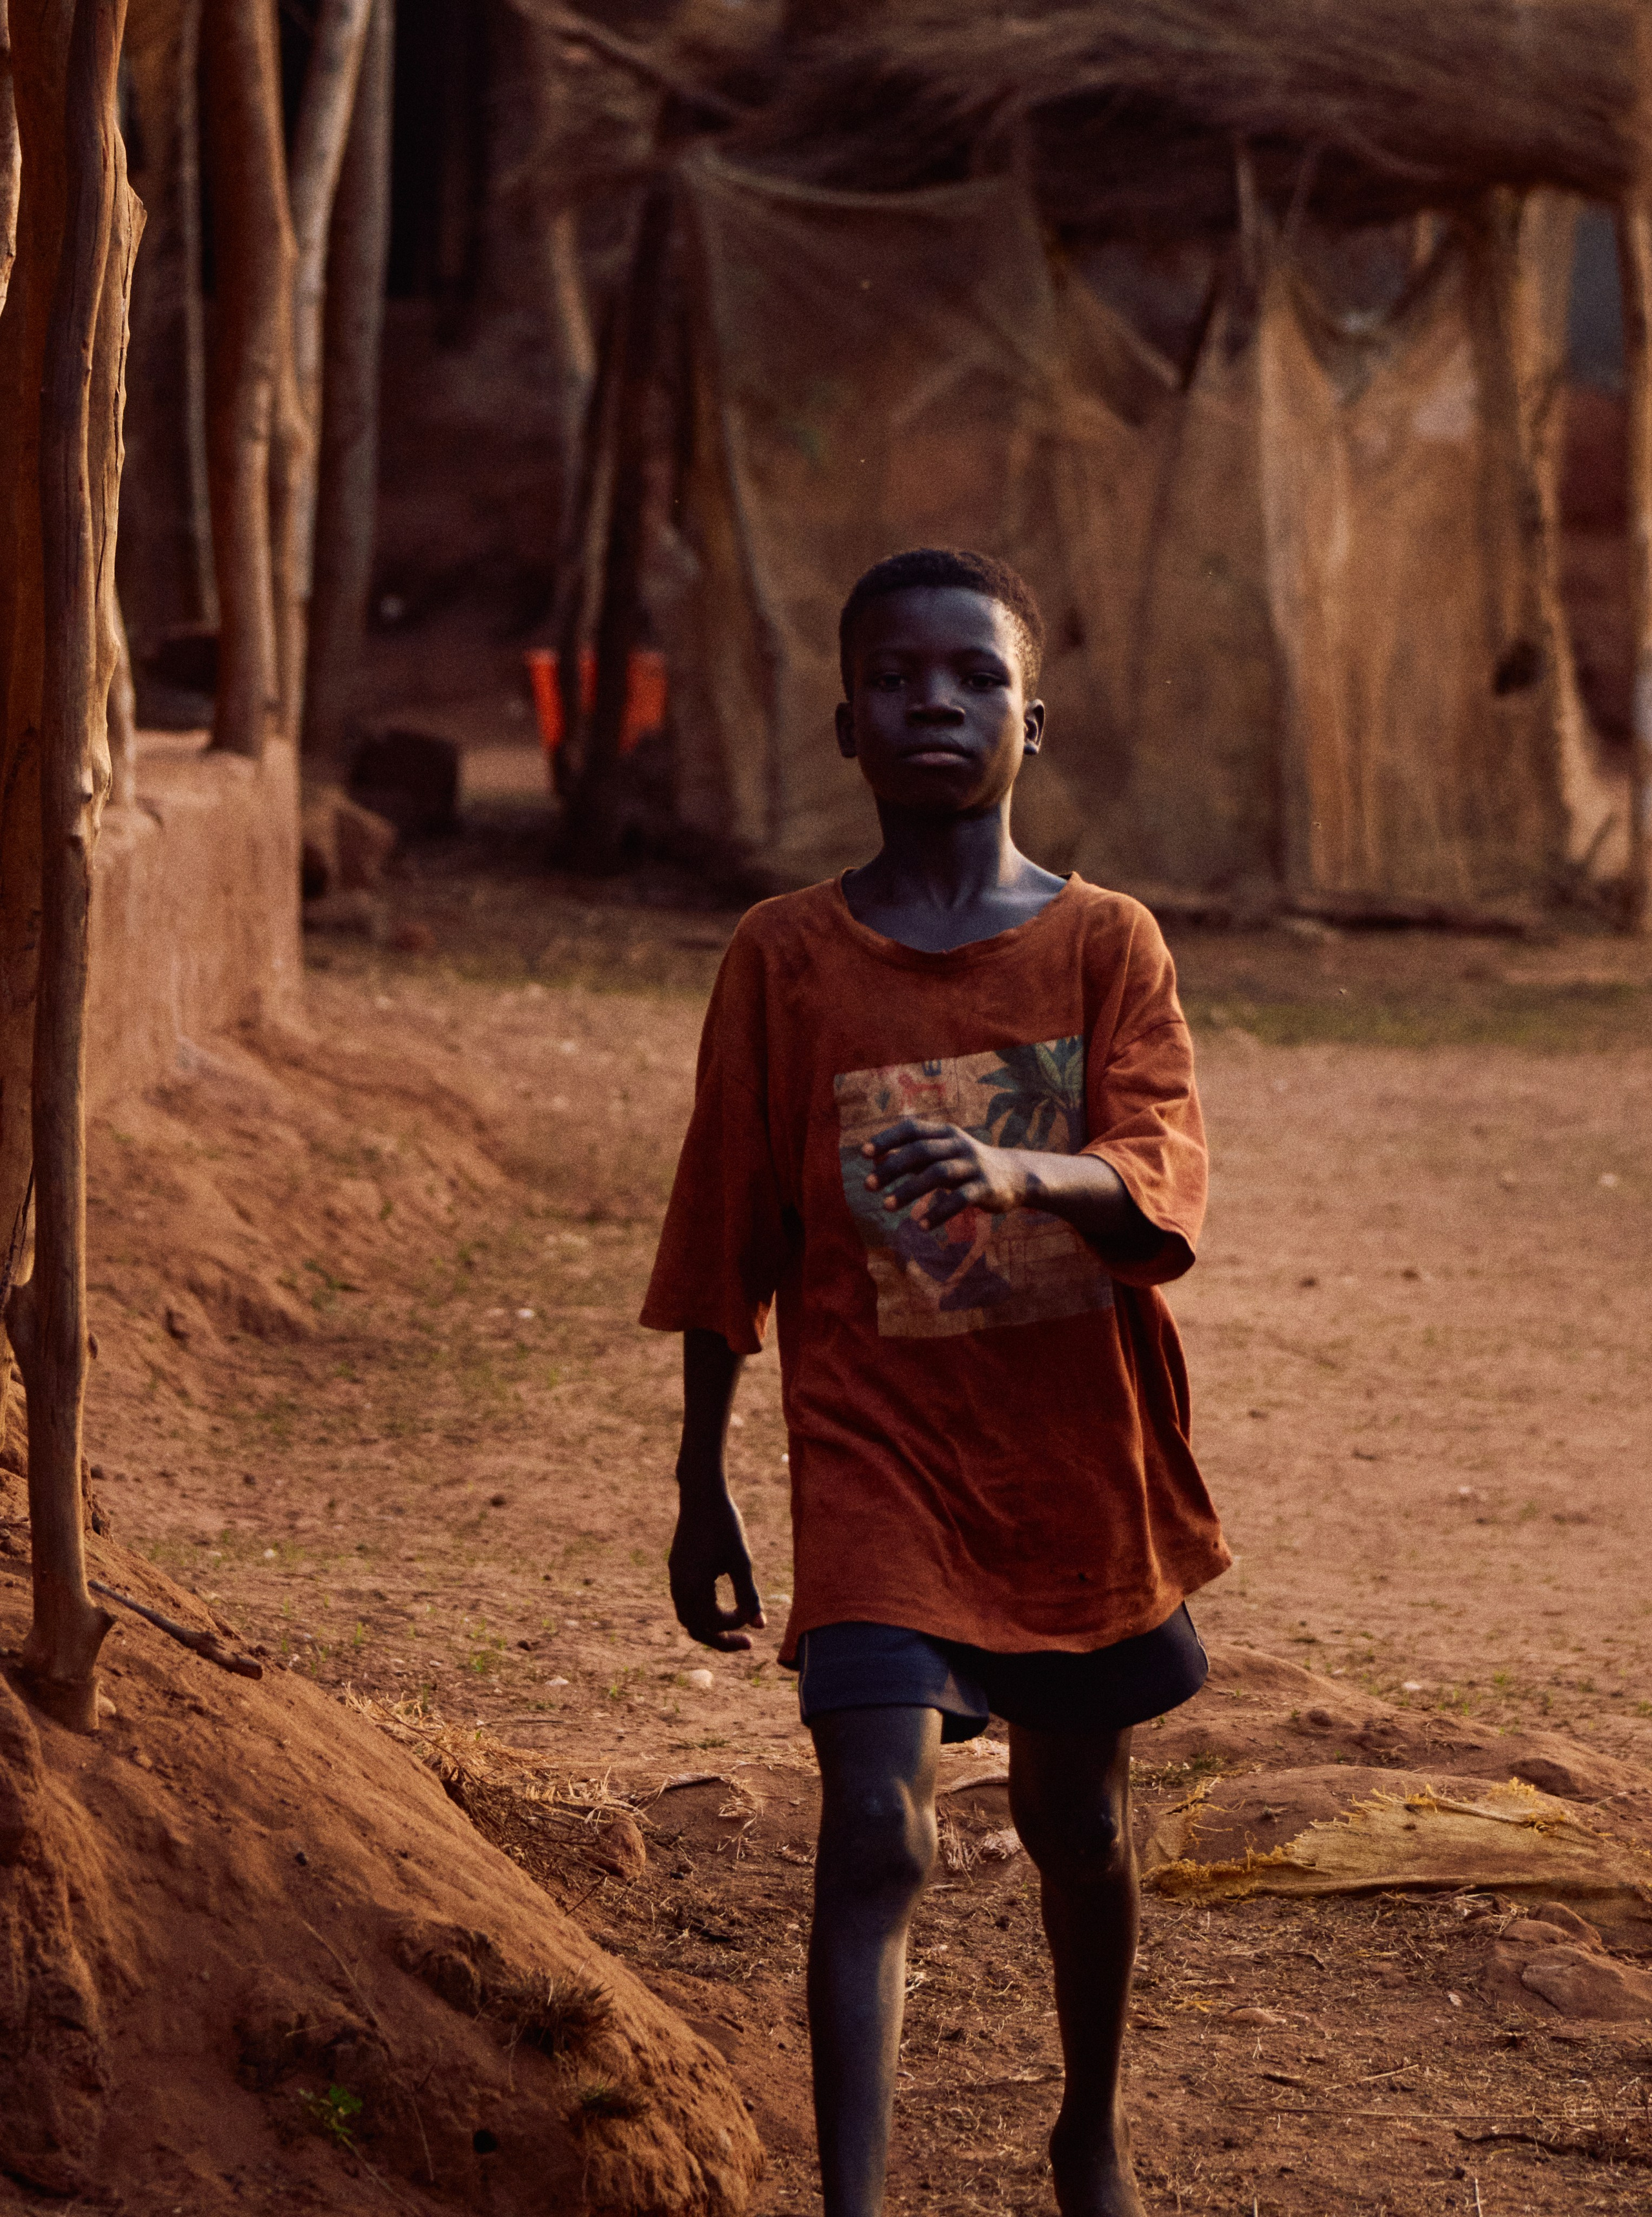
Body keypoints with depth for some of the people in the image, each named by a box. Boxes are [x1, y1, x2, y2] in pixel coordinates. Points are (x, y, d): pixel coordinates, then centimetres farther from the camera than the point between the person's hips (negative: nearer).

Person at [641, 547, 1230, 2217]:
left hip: (1079, 1461, 2)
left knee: (1076, 1823, 17)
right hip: (877, 1464, -1)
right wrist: (701, 1490, 6)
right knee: (876, 1831, -16)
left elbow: (1164, 1192, -17)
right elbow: (724, 1250, 5)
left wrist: (1022, 1170, -37)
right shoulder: (784, 959, -1)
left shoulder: (1105, 946, -2)